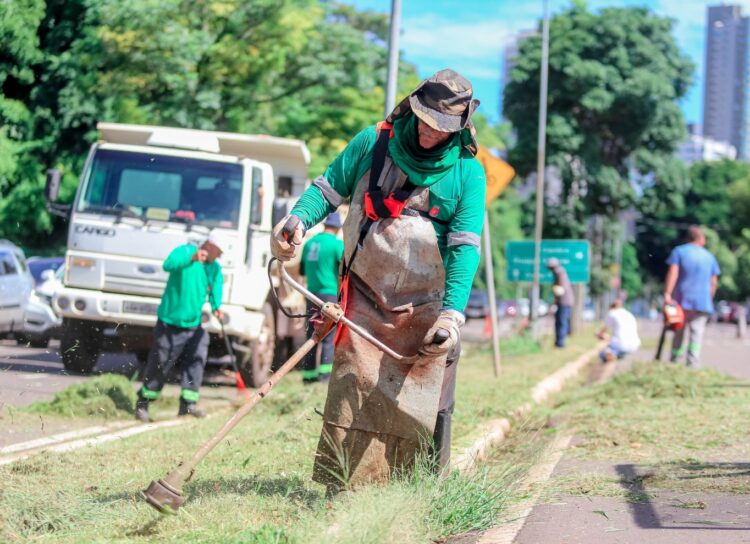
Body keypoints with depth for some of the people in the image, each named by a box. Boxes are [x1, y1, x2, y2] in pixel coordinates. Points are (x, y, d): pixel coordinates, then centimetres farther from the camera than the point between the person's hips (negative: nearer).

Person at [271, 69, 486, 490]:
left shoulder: (468, 174, -5)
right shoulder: (374, 142, 0)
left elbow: (465, 248, -13)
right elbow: (328, 188, 9)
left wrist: (452, 313, -25)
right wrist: (299, 219, -13)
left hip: (426, 308, -1)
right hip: (365, 299, 1)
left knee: (426, 404, -3)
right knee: (352, 388, -5)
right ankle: (342, 486, 0)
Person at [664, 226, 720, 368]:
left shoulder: (679, 251, 3)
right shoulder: (710, 257, 12)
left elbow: (673, 273, -9)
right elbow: (713, 282, 12)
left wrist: (667, 293, -15)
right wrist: (709, 299, 23)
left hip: (682, 300, -1)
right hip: (702, 303, 1)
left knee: (679, 333, 7)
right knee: (697, 333, -3)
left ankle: (675, 363, 7)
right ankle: (693, 364, -15)